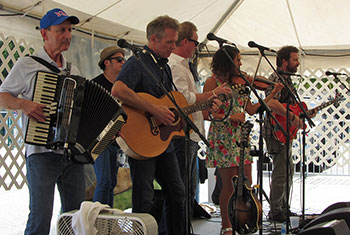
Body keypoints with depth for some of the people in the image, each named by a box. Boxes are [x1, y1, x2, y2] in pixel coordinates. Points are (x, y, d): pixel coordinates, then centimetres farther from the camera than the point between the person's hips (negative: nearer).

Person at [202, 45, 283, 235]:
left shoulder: (238, 82, 14)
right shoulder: (213, 81, -5)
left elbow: (251, 110, 12)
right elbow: (205, 113, -11)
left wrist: (272, 95, 10)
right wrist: (230, 117, -16)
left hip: (240, 137, 6)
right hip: (222, 139, -6)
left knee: (246, 184, 4)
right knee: (230, 185, -3)